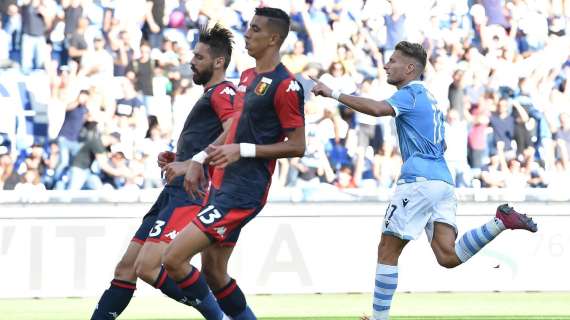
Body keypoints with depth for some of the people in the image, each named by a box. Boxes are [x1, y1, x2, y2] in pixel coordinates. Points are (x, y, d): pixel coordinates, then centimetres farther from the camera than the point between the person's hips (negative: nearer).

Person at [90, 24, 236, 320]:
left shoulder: (222, 92, -6)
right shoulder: (209, 96, 26)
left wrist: (191, 165, -25)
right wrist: (175, 158, 19)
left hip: (190, 193, -10)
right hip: (175, 192, 10)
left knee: (147, 267, -20)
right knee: (126, 267, 7)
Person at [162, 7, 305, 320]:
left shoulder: (285, 85, -13)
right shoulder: (247, 76, 14)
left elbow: (297, 145, -14)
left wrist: (243, 151, -21)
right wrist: (201, 162, 19)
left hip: (243, 192, -9)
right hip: (223, 184, 9)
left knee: (173, 259, -15)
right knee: (214, 273, 13)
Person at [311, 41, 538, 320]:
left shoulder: (411, 94, -3)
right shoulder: (427, 98, 27)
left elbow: (377, 109, -24)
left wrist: (334, 94, -23)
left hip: (419, 181, -8)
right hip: (443, 182, 9)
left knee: (388, 251, 0)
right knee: (448, 257, -7)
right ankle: (502, 221, -17)